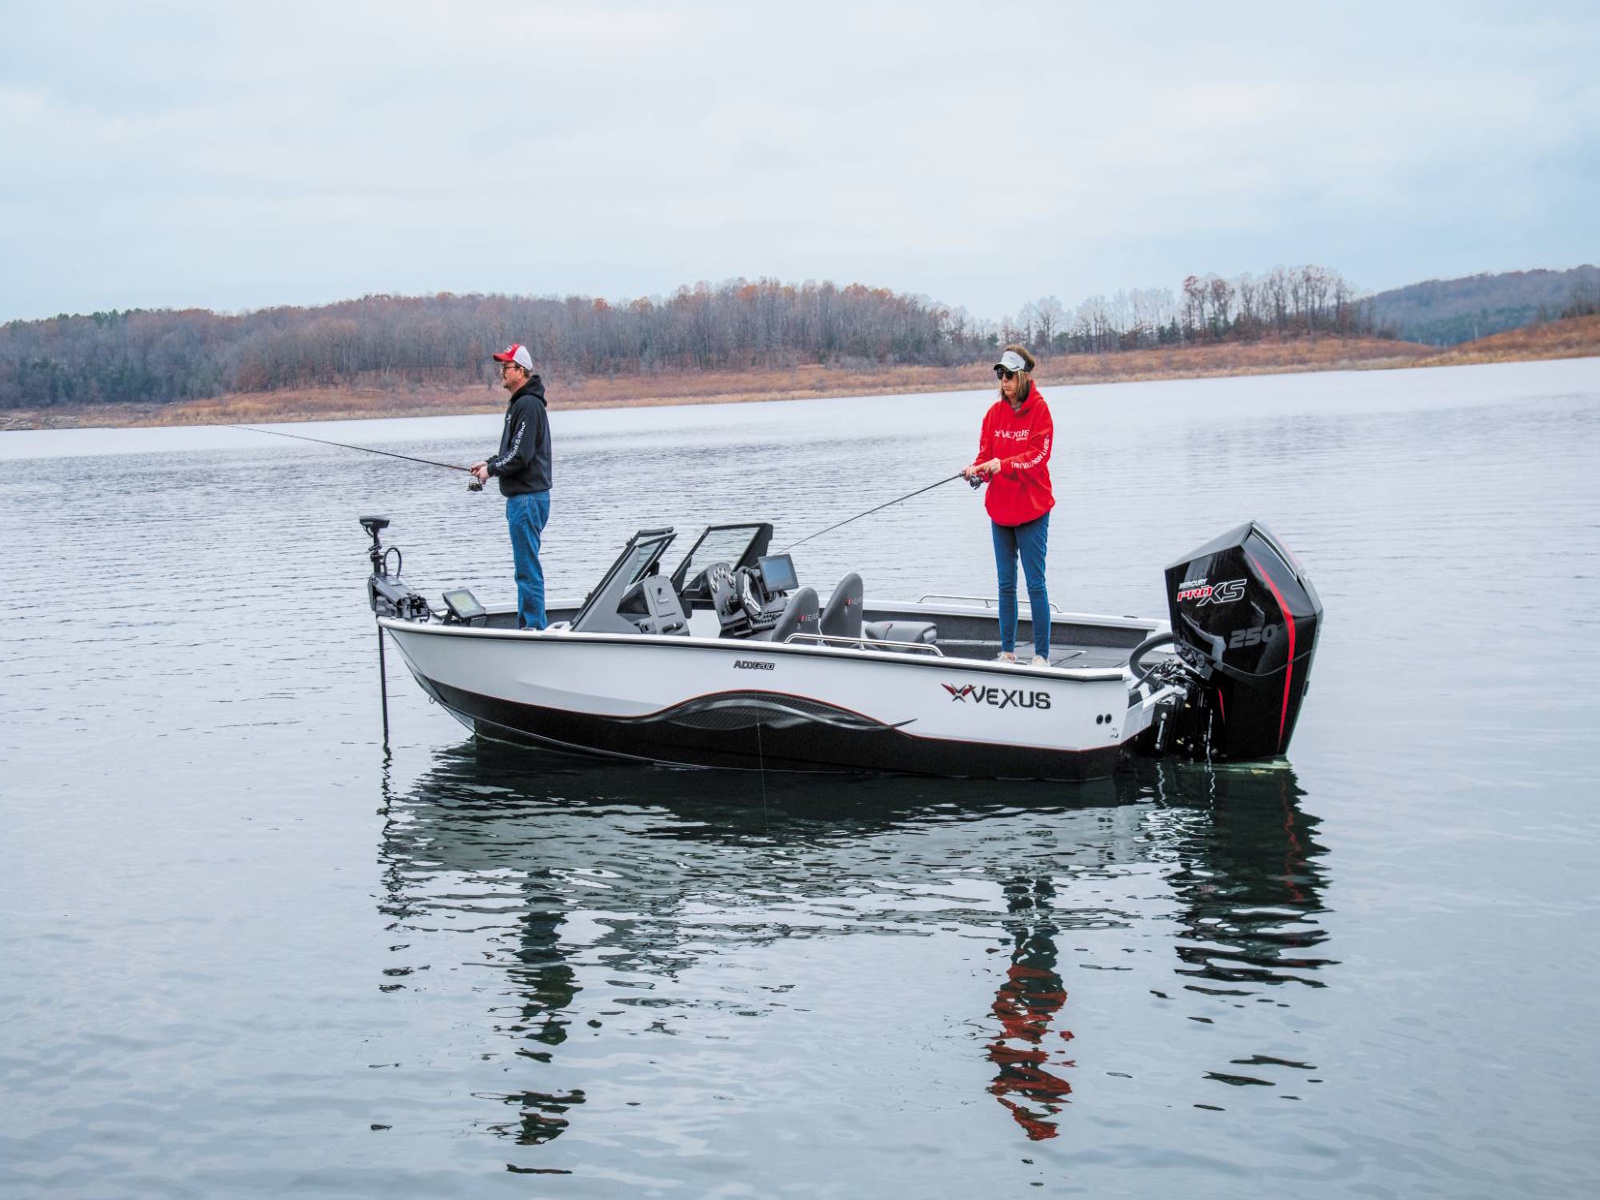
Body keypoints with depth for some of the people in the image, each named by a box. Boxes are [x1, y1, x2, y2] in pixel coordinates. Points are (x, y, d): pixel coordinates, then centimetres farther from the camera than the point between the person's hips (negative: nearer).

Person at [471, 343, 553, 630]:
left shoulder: (528, 405, -16)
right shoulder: (519, 402, 17)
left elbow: (520, 456, -21)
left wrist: (491, 470, -9)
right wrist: (489, 463, 12)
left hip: (528, 498, -11)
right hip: (522, 497, 11)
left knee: (528, 569, -8)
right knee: (525, 567, 15)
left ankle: (535, 626, -6)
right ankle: (526, 626, 21)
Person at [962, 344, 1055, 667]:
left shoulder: (1039, 409, -7)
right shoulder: (995, 411, 7)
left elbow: (1039, 455, -16)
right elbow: (986, 452, 5)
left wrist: (1002, 464, -28)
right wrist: (977, 468, -17)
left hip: (1031, 510, -5)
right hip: (1000, 510, 5)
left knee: (1035, 584, -4)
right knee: (1006, 584, 10)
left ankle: (1042, 654, 2)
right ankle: (1007, 651, 17)